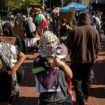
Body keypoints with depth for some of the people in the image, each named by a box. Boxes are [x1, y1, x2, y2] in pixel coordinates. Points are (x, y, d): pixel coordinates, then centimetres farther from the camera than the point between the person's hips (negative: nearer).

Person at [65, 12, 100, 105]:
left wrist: (70, 54, 12)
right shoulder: (94, 31, -3)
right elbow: (97, 47, 2)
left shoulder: (75, 31, -14)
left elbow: (68, 45, -8)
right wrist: (94, 58, 15)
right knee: (86, 80, 17)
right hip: (90, 60, 4)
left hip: (77, 59, -3)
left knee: (76, 79, 7)